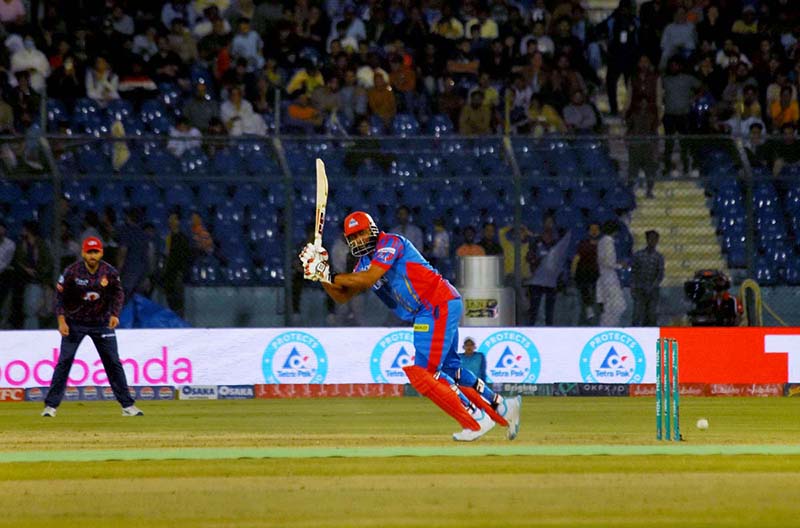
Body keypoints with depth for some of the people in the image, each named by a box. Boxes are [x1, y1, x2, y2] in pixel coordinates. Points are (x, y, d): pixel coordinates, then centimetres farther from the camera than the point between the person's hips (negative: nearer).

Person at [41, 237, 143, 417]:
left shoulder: (110, 272, -9)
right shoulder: (72, 272, -15)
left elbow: (118, 294, 3)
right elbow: (60, 296, -9)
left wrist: (115, 314, -13)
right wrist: (61, 321, -17)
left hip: (101, 322, 2)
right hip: (75, 323, -2)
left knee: (113, 362, 1)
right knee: (64, 362, -7)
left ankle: (127, 405, 8)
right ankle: (51, 405, -2)